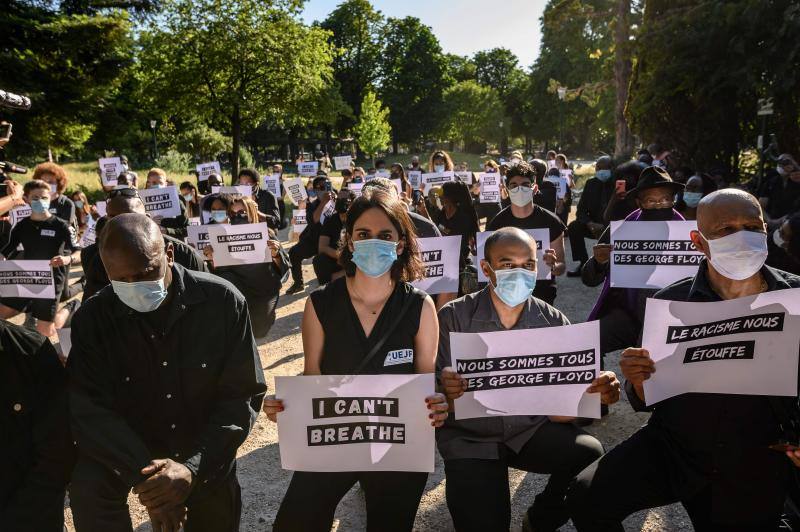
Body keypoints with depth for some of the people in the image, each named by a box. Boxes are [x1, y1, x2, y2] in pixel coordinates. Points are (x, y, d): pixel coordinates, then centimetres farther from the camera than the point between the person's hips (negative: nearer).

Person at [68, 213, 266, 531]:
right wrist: (144, 474, -32)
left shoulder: (222, 301, -20)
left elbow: (244, 394, -19)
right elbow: (89, 410, -19)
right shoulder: (92, 318, -16)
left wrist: (192, 467, -29)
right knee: (86, 485, -27)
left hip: (207, 457, 1)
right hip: (128, 447, 0)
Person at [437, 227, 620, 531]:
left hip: (533, 428, 2)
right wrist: (444, 390, -36)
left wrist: (600, 389, -24)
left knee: (590, 455, -23)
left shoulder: (553, 322, -2)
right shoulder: (453, 318, -10)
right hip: (470, 438, -2)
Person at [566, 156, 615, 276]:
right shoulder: (591, 183, 4)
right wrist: (591, 224, -20)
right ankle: (583, 263, -13)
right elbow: (581, 210, 1)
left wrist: (606, 226, -29)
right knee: (573, 226, -20)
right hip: (595, 225, 4)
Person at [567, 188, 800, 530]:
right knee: (586, 496, -22)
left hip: (757, 468, 1)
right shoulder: (670, 302, -8)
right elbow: (646, 402, 0)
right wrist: (638, 381, -22)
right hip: (670, 448, -1)